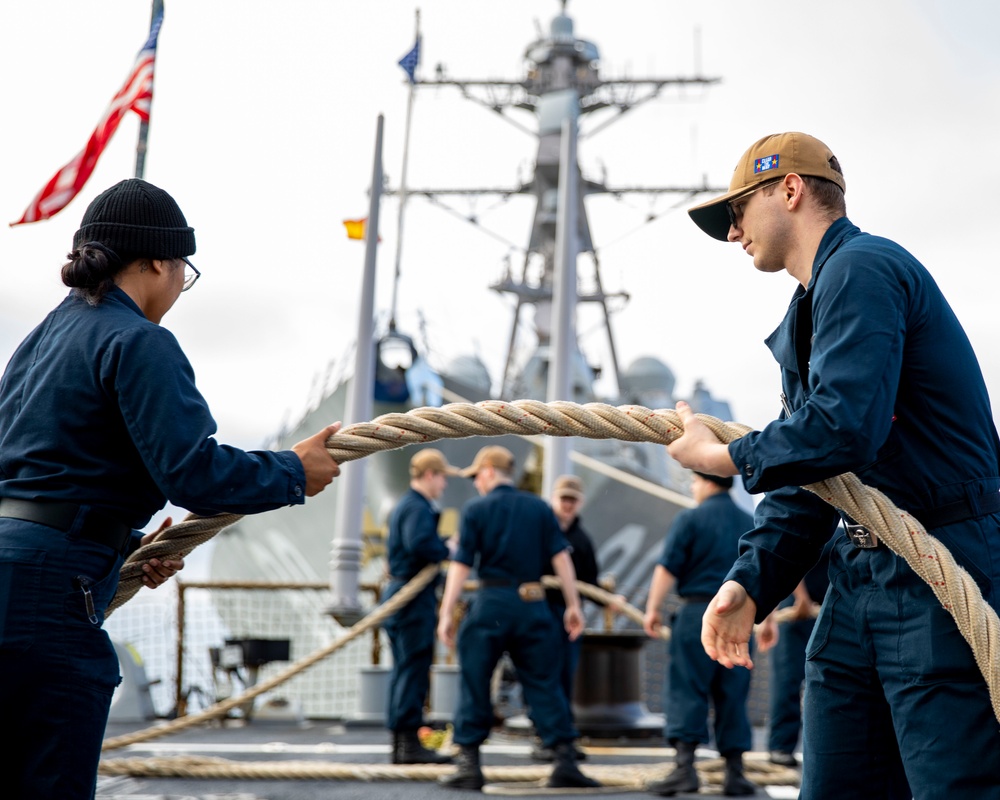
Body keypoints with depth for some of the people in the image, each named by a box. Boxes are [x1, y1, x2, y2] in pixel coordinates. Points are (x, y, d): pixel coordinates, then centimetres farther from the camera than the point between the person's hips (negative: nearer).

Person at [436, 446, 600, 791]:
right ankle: (565, 762, 5)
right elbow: (561, 558, 4)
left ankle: (469, 765, 5)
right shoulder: (540, 508, 9)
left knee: (474, 685, 5)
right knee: (544, 683, 8)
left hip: (491, 603, -3)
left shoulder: (475, 509, 0)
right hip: (533, 606, 3)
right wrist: (573, 605, 6)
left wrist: (446, 613, -4)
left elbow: (461, 566, -5)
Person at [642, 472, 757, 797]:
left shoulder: (691, 519, -3)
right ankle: (735, 773, 7)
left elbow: (667, 568, -9)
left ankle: (685, 767, -12)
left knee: (687, 691, -3)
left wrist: (652, 609, -5)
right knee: (732, 697, 8)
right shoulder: (751, 524, 14)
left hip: (698, 612, -5)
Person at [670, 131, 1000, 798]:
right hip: (863, 577, 10)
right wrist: (751, 580, 5)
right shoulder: (815, 302, 21)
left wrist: (722, 457, -9)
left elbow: (842, 430, -25)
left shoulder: (860, 268, -11)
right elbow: (806, 479, 19)